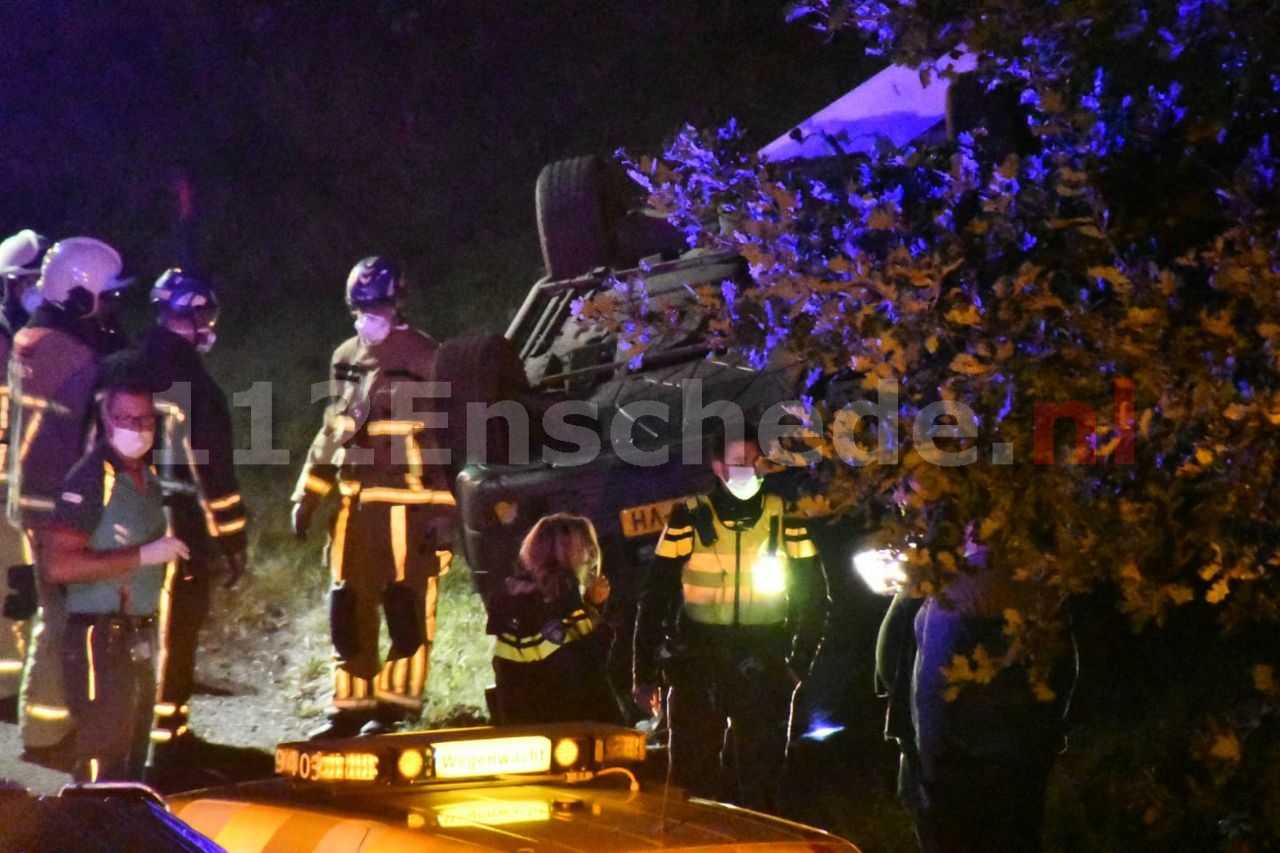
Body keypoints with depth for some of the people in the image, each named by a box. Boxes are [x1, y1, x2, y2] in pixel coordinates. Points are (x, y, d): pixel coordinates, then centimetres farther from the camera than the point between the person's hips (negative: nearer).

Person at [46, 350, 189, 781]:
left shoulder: (148, 478, 14)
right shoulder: (91, 479, -13)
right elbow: (59, 565, -23)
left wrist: (169, 554, 11)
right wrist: (144, 555, -21)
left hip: (138, 642, 9)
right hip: (99, 642, -9)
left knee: (132, 769, 15)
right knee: (102, 771, -10)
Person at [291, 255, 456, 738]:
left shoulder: (426, 359, -5)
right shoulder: (345, 359, 15)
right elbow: (332, 432, 22)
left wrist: (444, 511, -12)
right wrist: (307, 496, 17)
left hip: (409, 507, -6)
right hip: (356, 505, 6)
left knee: (407, 610, -3)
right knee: (350, 610, 7)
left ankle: (394, 707, 4)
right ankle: (352, 706, 15)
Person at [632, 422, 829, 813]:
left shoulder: (786, 520, 3)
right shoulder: (689, 518, -1)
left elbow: (815, 595, 10)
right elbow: (655, 599, 1)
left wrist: (799, 663, 4)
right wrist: (644, 674, -1)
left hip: (763, 667, 1)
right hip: (698, 663, -1)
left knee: (759, 787, 5)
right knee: (693, 784, 1)